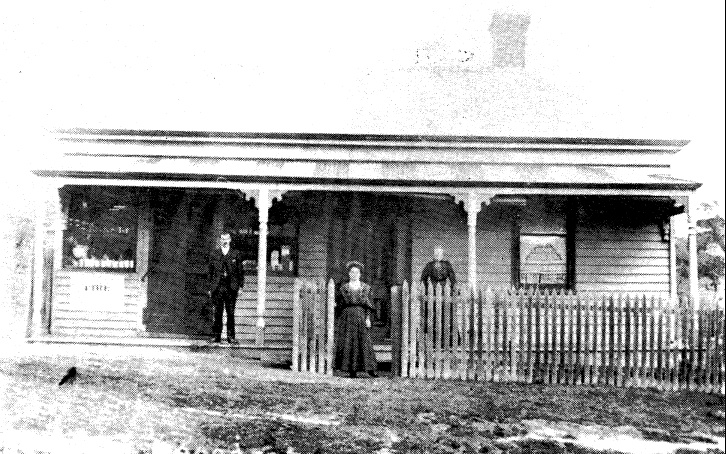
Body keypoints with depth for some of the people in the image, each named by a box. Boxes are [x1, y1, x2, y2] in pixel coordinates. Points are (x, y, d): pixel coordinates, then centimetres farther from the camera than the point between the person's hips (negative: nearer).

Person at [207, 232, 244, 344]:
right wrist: (210, 288, 6)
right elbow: (211, 272, 10)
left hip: (231, 288, -1)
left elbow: (241, 271, 7)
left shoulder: (236, 254, 7)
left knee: (231, 313, 1)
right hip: (217, 288, 1)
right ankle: (217, 336, 8)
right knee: (217, 313, 2)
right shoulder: (215, 255, 10)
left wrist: (241, 285, -1)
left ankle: (230, 337, 5)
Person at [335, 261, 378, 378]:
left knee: (364, 341, -4)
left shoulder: (365, 287, 9)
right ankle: (351, 369, 1)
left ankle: (369, 368, 1)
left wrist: (368, 318, -3)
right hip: (348, 316, 0)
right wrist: (339, 320, 6)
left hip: (361, 316, 0)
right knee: (348, 342, -4)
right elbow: (341, 304, 10)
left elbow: (368, 304, 6)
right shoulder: (344, 288, 9)